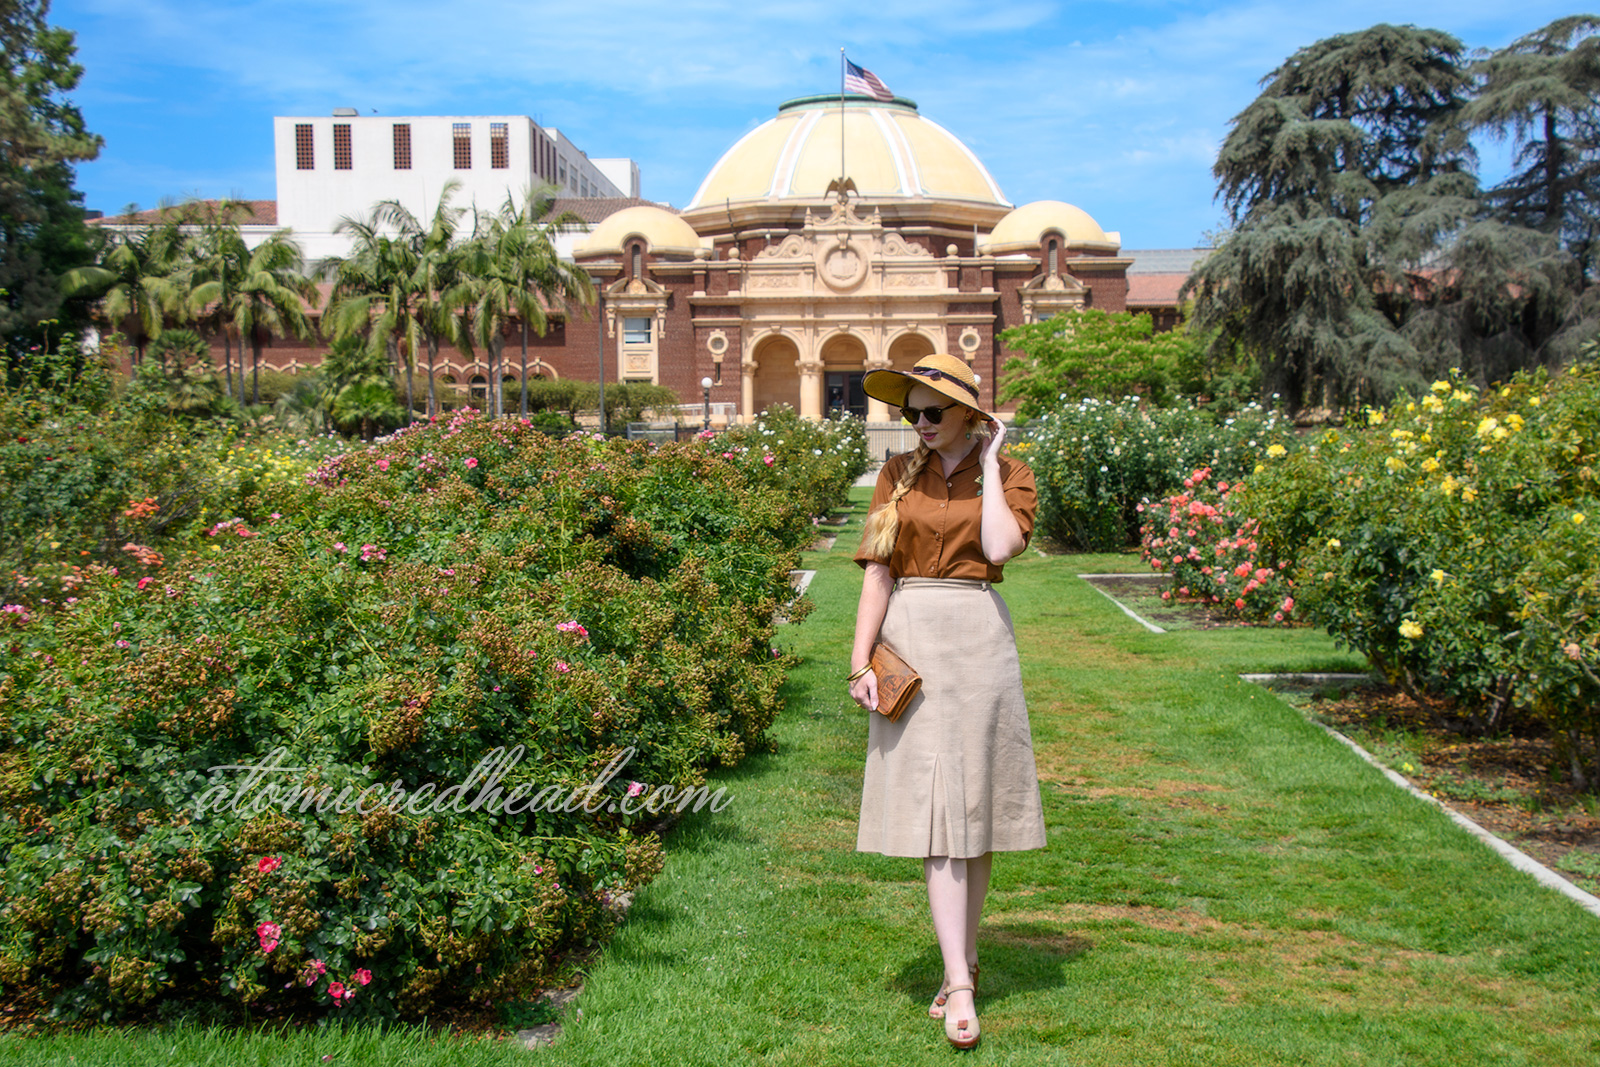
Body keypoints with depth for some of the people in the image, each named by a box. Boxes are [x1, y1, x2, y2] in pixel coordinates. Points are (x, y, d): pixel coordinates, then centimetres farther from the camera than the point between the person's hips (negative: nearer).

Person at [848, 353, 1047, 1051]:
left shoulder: (1008, 473, 5)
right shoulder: (897, 475, 10)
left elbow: (1000, 547, -15)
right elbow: (877, 571, 4)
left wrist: (988, 462, -5)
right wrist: (861, 662, -4)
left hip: (977, 639, 0)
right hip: (909, 640, 1)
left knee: (974, 799, 5)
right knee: (935, 805, -6)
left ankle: (964, 957, 22)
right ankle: (961, 982, -8)